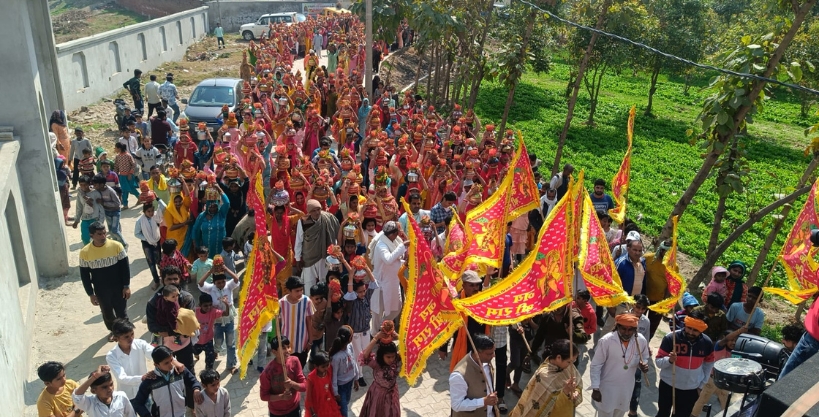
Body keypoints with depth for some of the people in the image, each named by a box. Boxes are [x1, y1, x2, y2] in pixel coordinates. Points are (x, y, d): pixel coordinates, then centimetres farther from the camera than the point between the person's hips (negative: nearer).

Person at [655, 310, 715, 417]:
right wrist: (669, 360, -38)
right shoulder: (670, 338, -21)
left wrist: (701, 385, 7)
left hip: (691, 389, 2)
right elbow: (658, 362, -17)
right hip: (668, 385, -2)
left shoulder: (707, 343, -10)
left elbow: (709, 364, 7)